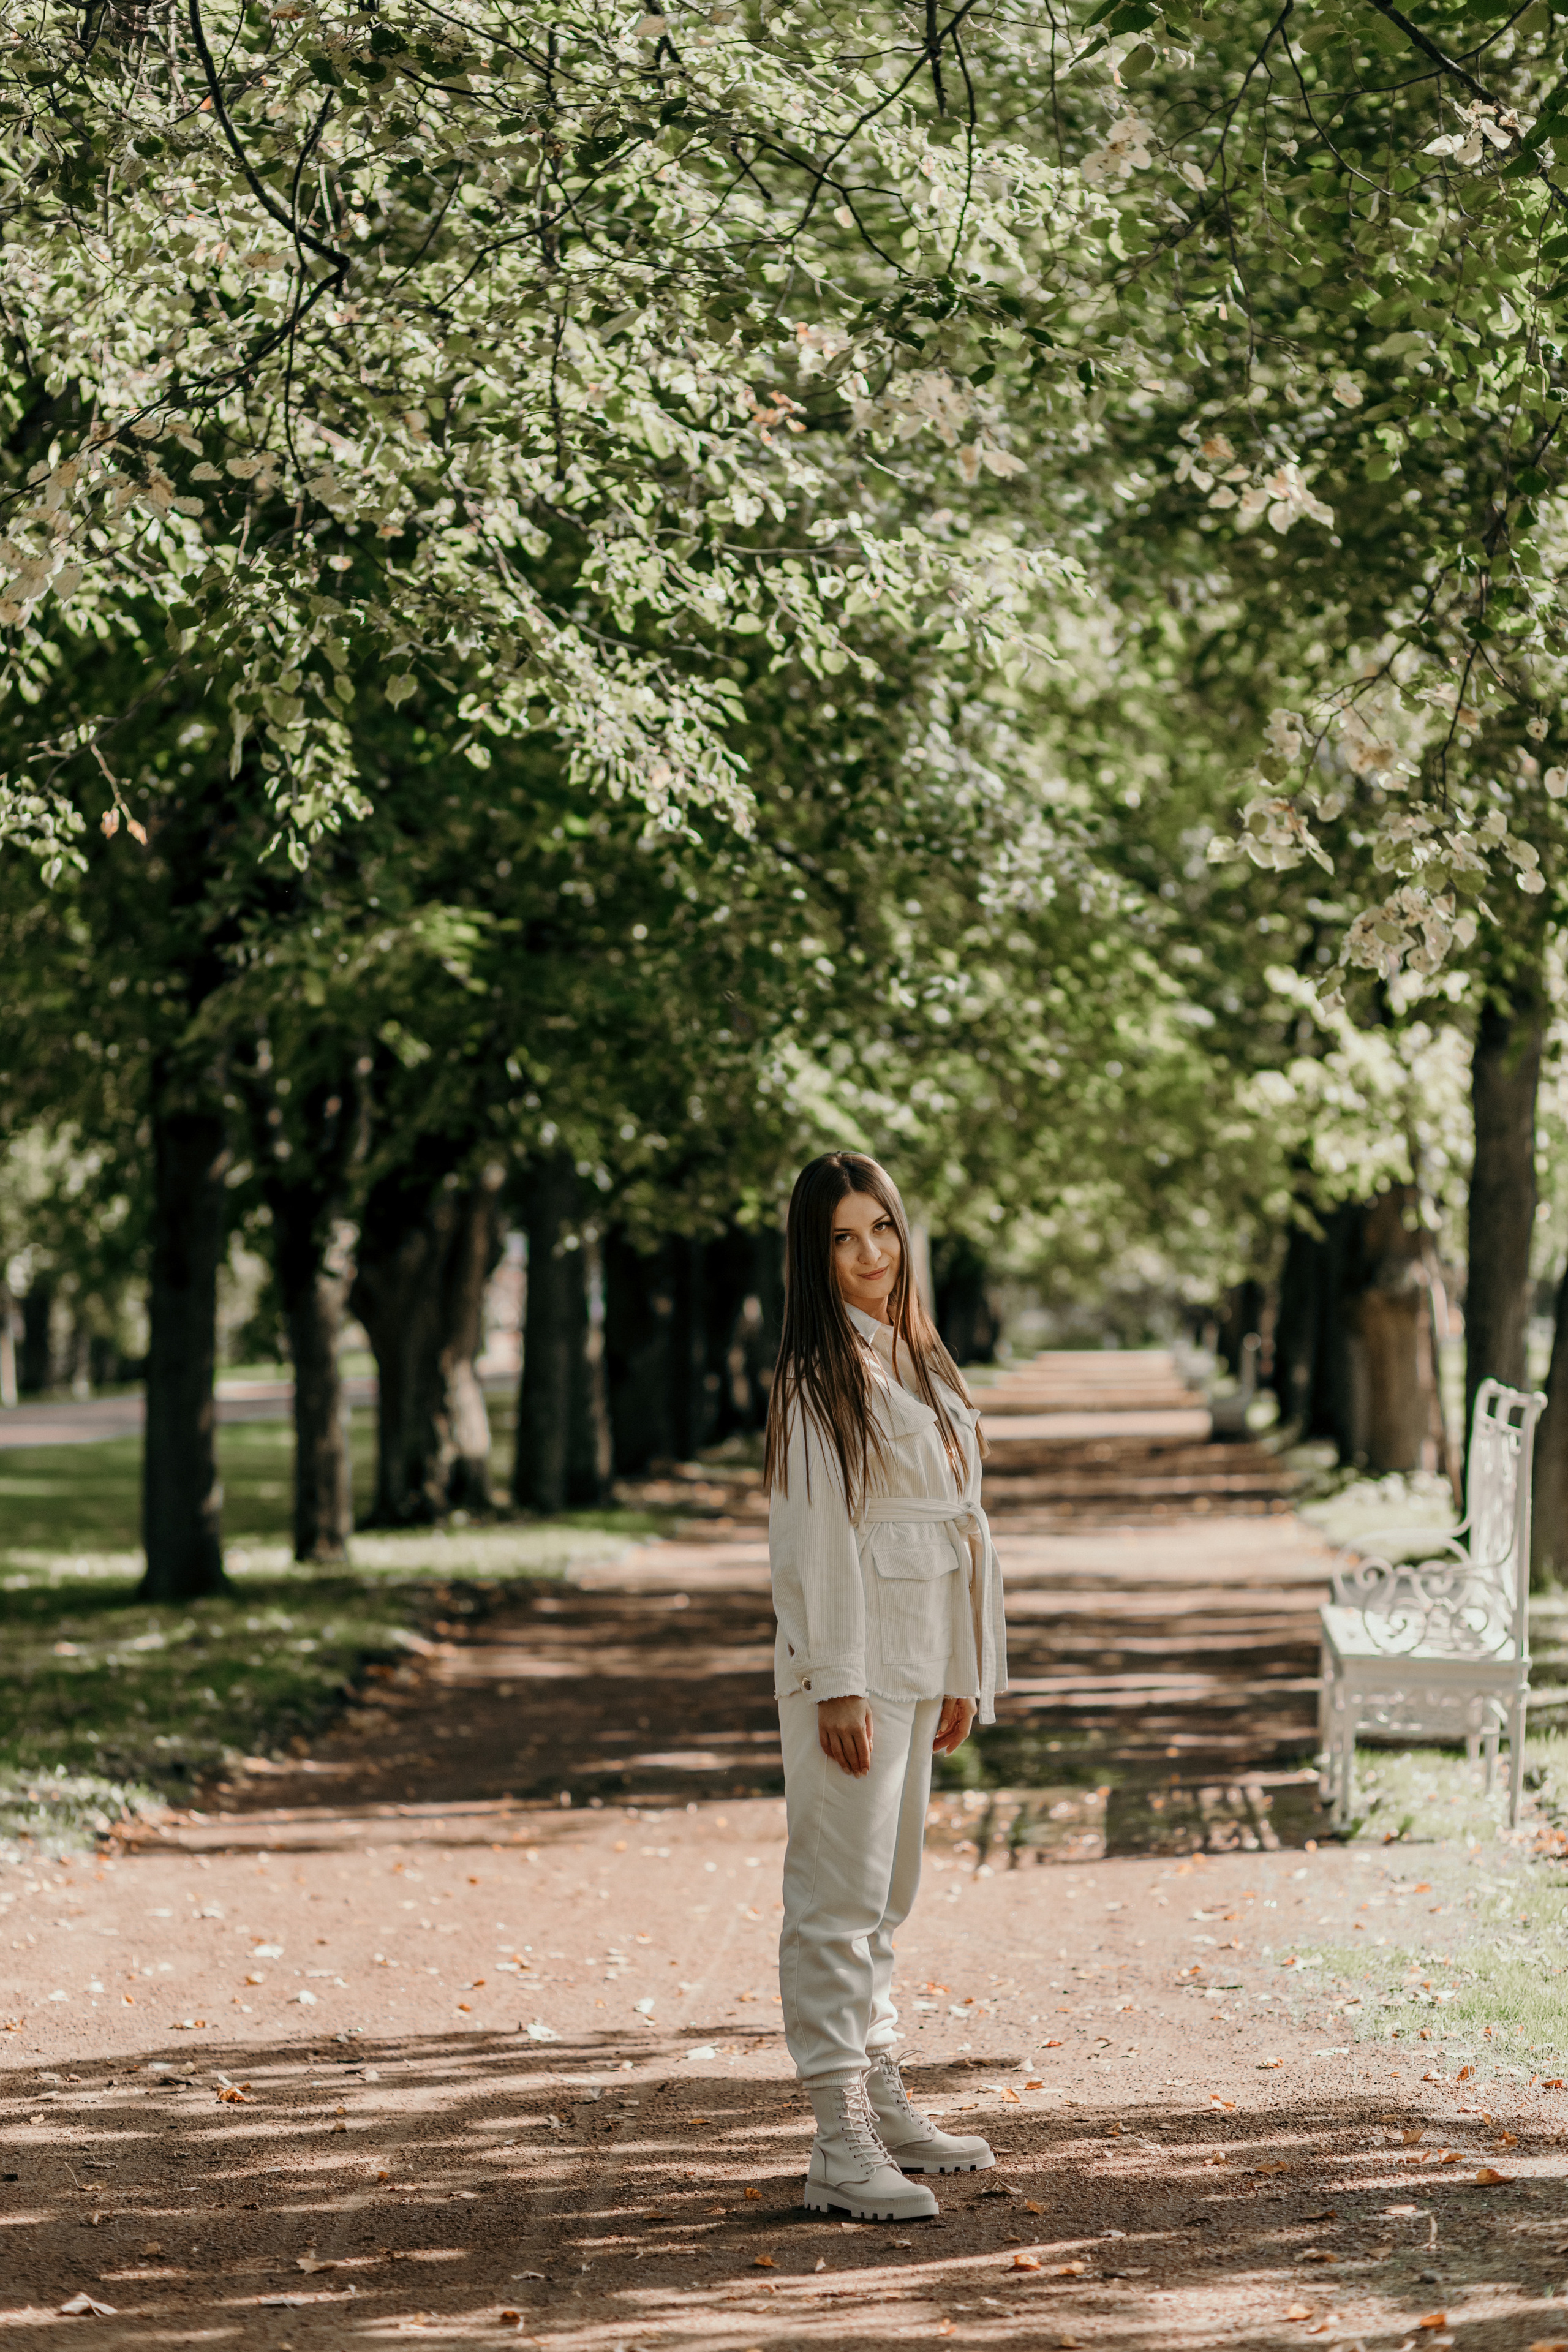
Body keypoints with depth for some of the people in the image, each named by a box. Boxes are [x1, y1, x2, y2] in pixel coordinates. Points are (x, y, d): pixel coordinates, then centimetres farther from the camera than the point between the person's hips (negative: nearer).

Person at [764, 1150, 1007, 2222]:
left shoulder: (918, 1360, 15)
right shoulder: (820, 1375, -11)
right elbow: (817, 1535, -16)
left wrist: (962, 1673, 17)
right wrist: (839, 1687, -20)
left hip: (917, 1662, 9)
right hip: (851, 1661, -9)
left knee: (886, 1894, 15)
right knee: (842, 1895, -9)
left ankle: (884, 2102, 22)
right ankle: (842, 2143, -11)